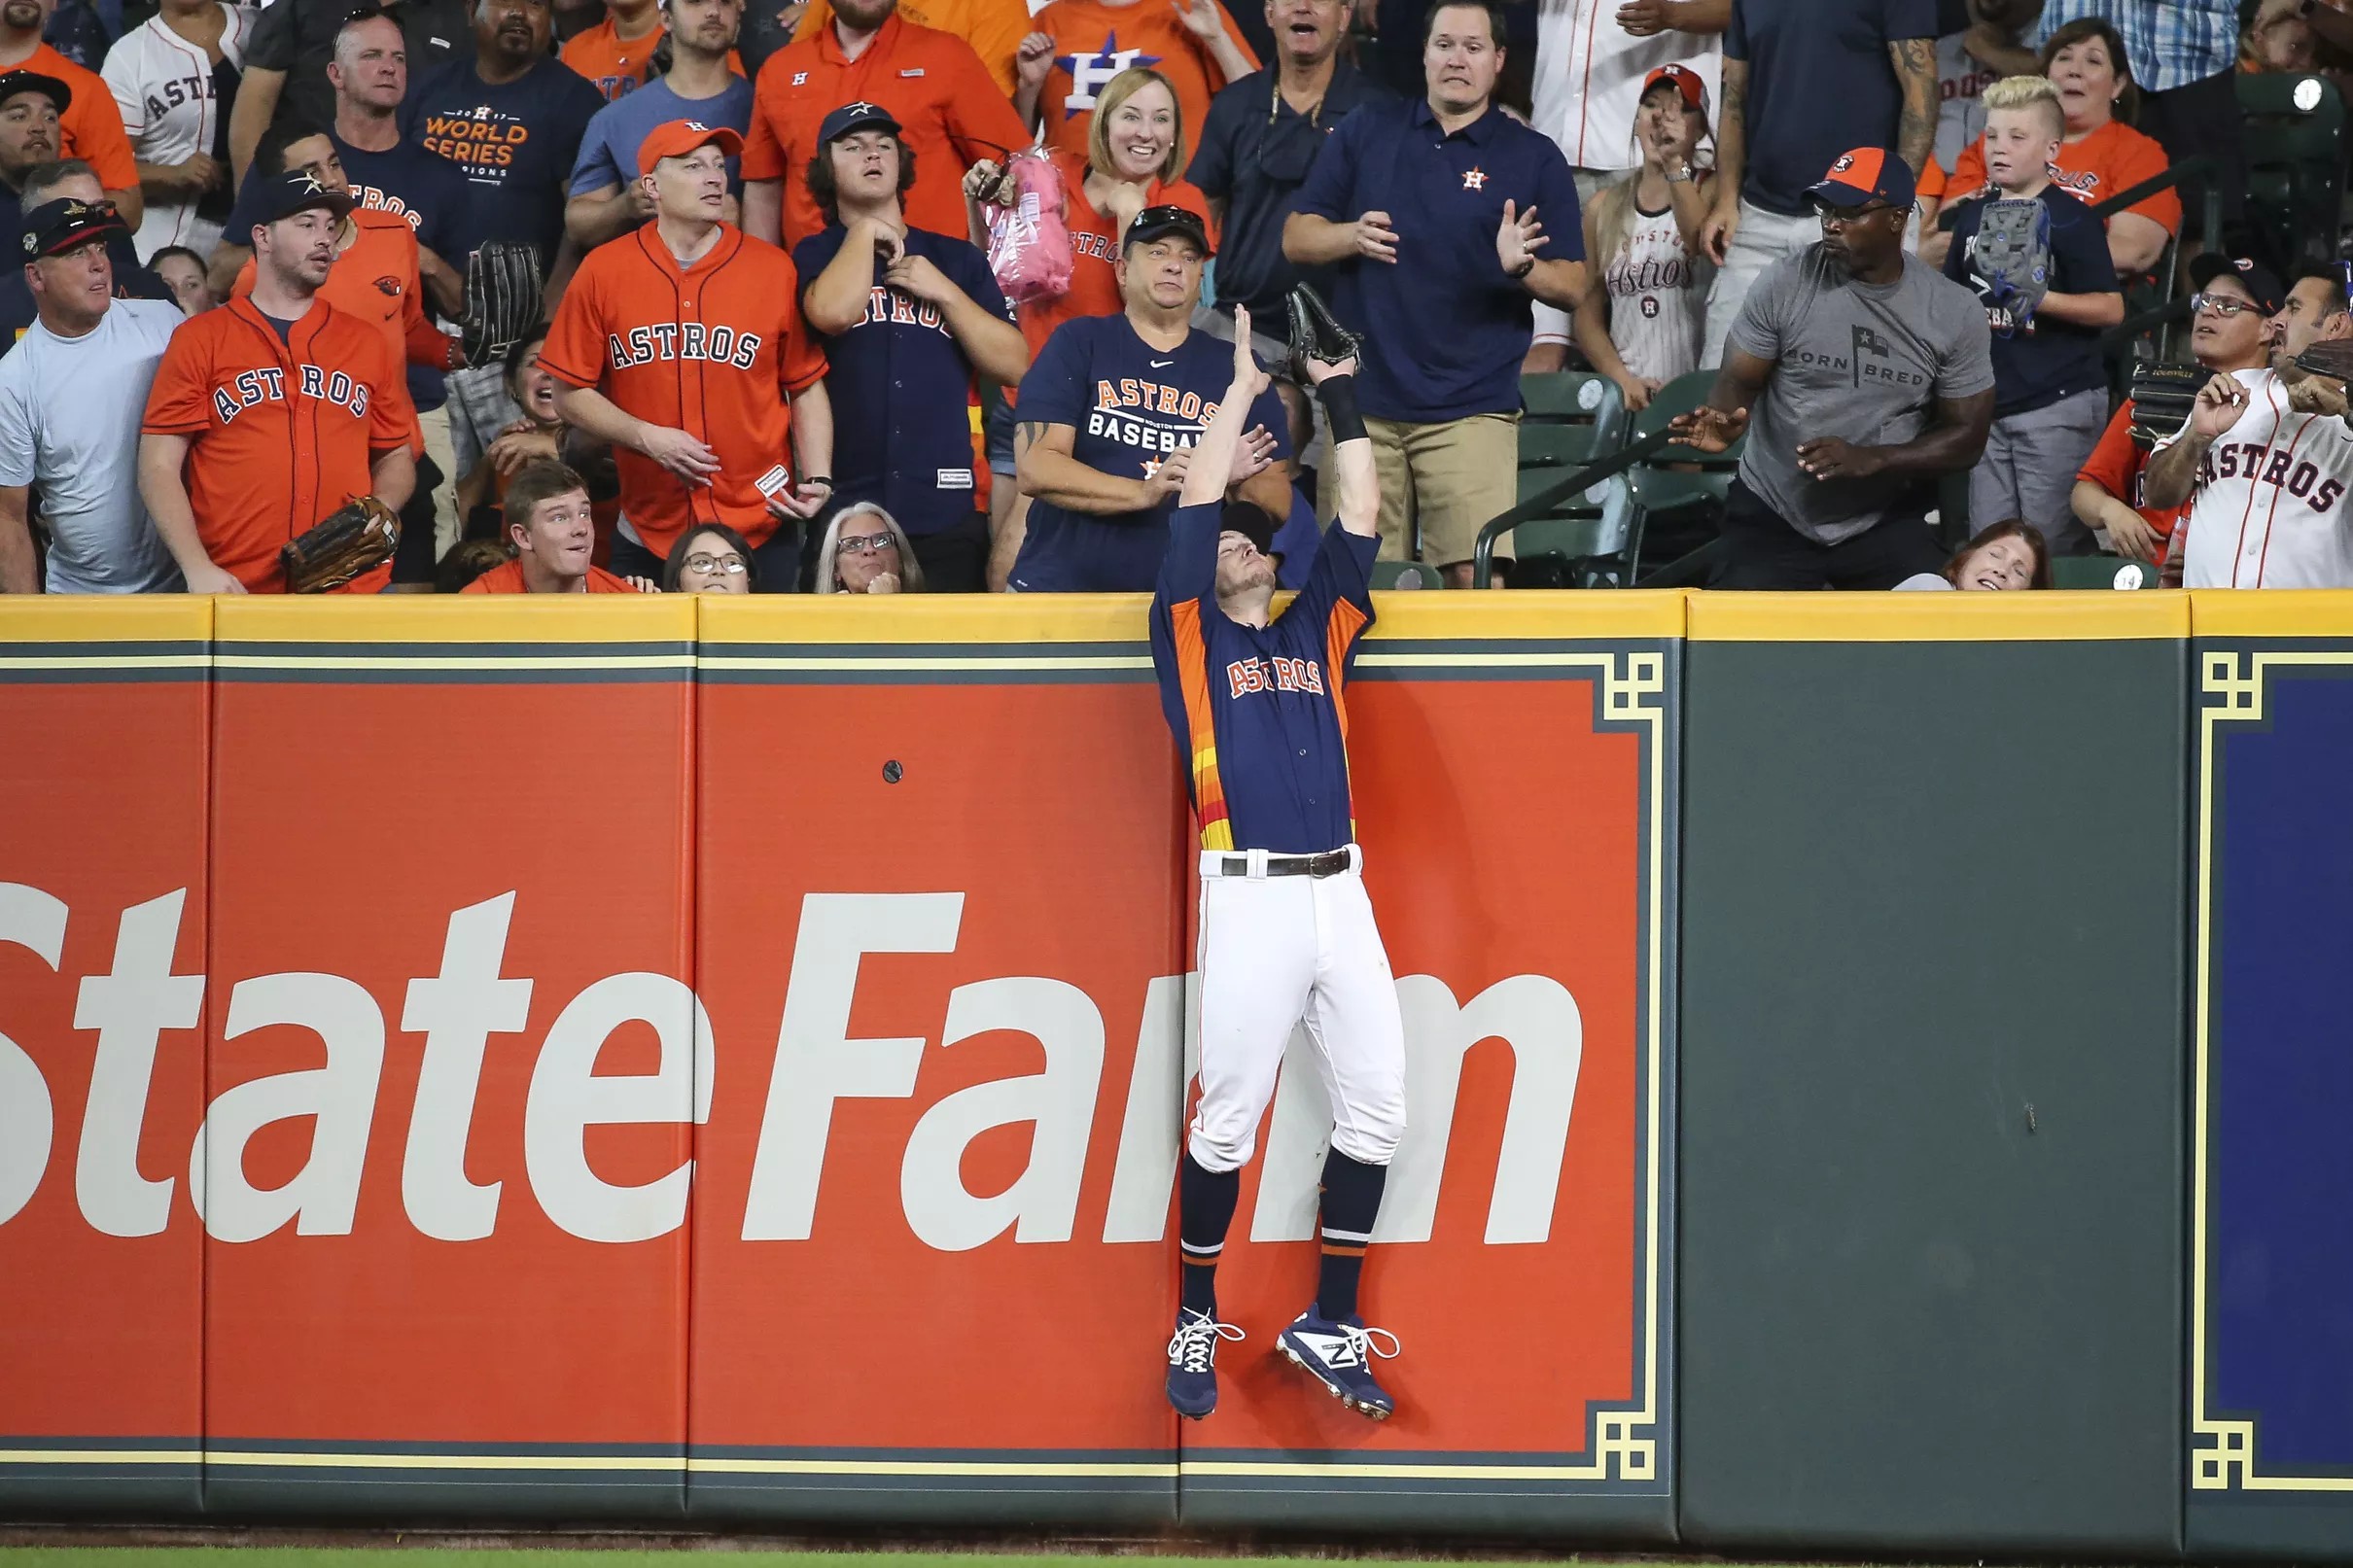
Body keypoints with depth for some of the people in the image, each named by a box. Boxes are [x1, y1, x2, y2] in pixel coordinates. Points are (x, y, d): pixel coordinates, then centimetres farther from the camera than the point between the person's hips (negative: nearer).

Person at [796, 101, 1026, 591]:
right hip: (844, 509, -2)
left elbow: (1014, 364, 8)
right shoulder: (815, 257, 11)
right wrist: (867, 231, 1)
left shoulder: (957, 258, 16)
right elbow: (832, 312, -14)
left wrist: (944, 292, -1)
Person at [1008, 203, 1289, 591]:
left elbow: (1279, 505, 12)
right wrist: (1143, 493, -15)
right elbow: (1036, 468, -3)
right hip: (1061, 589, -3)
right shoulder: (1079, 343, 8)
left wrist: (1236, 484, -10)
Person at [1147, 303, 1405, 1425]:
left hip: (1342, 896, 4)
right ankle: (1195, 1323, 9)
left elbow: (1361, 517, 13)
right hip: (1250, 898, -4)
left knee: (1375, 1108, 1)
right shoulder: (1190, 633, 9)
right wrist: (1246, 382, 4)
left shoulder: (1317, 630, 20)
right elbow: (1194, 503, 0)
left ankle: (1327, 1326, 11)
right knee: (1227, 1118, -4)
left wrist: (1339, 394, 10)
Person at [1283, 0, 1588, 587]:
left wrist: (1522, 267, -17)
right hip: (1363, 399, 2)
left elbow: (1573, 286, 4)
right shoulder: (1365, 135, 12)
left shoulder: (1535, 159, 6)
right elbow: (1296, 239, 10)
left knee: (1476, 576, -13)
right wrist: (1352, 236, -11)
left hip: (1471, 406, -2)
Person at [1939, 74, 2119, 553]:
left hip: (2058, 404, -7)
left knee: (2052, 544, -5)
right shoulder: (1974, 215, 11)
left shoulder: (2068, 218, -7)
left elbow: (2110, 308, -11)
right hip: (1989, 401, 7)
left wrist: (2040, 300, -23)